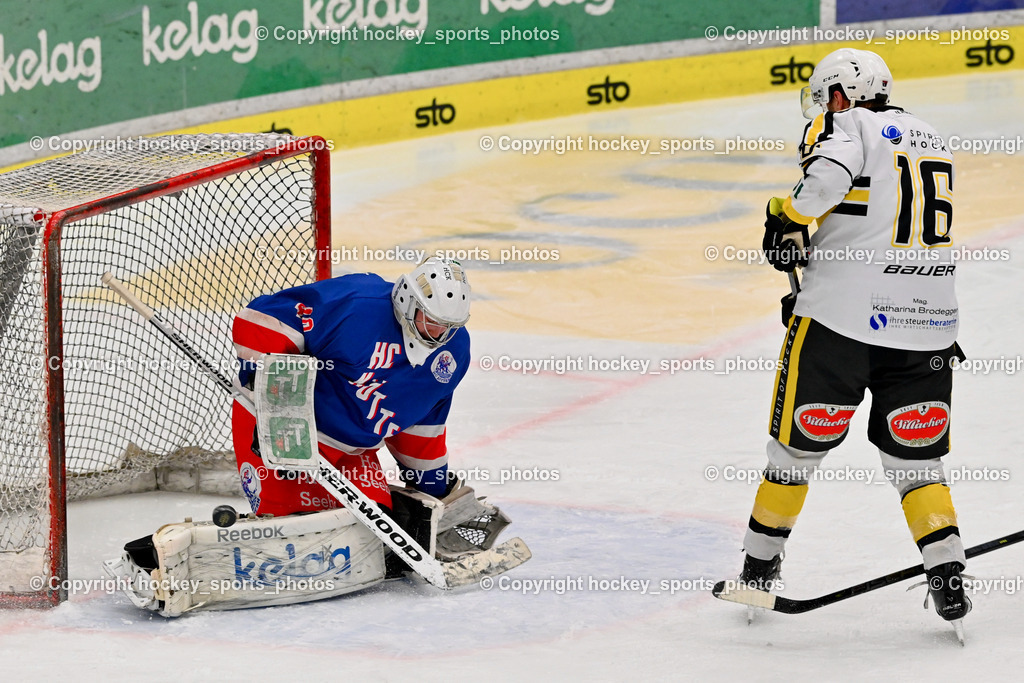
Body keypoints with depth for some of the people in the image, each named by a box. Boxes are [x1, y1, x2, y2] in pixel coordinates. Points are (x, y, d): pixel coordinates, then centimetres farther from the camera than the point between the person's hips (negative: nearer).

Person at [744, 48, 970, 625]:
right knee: (914, 458, 14)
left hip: (843, 317, -5)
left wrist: (789, 220, -9)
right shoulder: (934, 143, 21)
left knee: (800, 443, 9)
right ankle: (949, 578, 4)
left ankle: (760, 566, 21)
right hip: (927, 326, 5)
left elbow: (831, 172, -24)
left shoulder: (848, 126, 0)